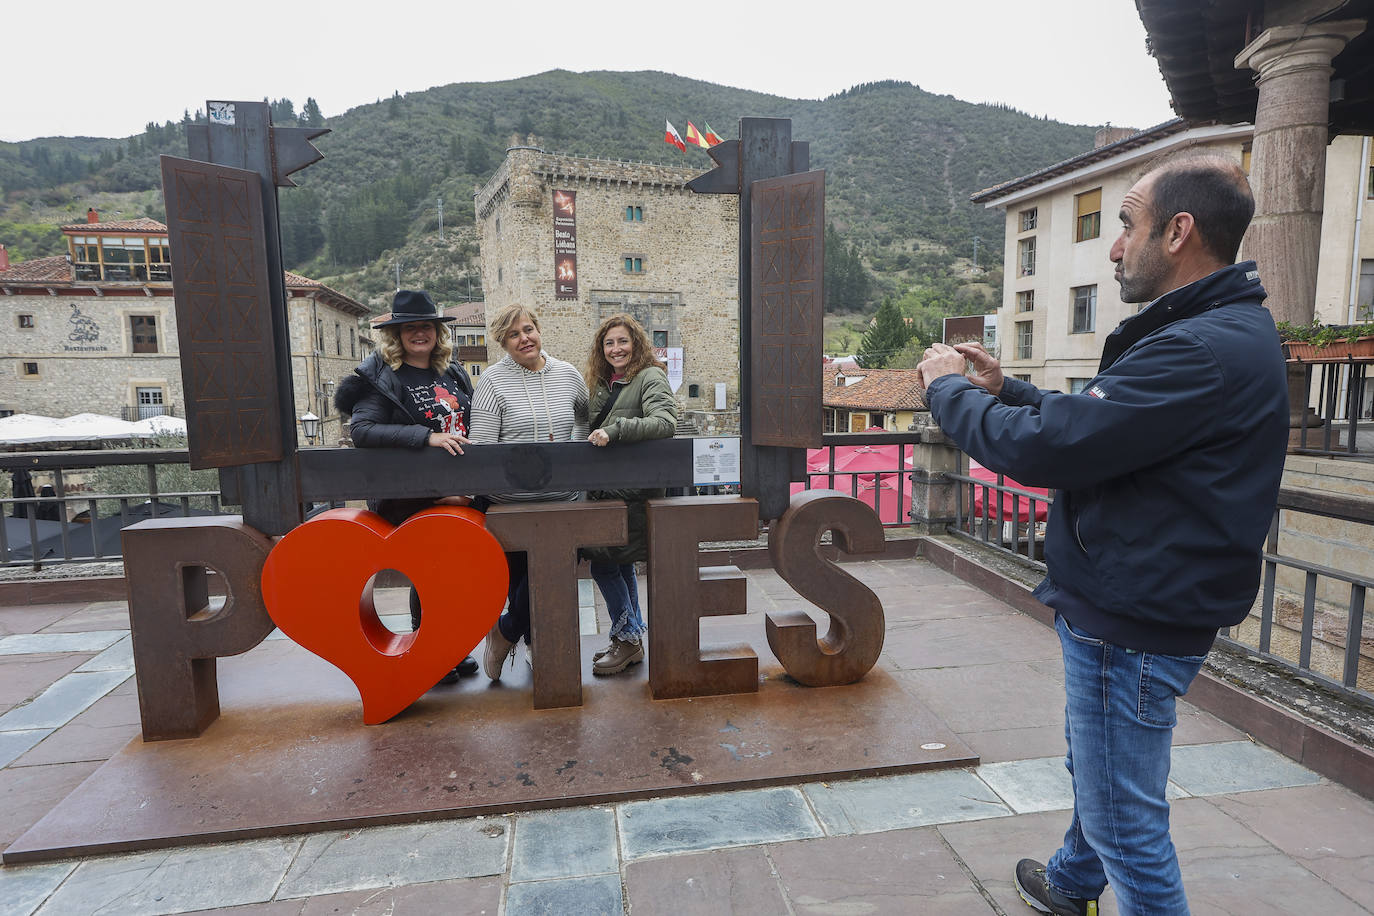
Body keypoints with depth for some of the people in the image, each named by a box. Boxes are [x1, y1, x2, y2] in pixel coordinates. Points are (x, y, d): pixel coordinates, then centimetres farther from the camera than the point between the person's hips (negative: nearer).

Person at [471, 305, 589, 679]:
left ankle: (505, 631, 28)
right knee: (520, 576, 3)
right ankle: (537, 644, 27)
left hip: (563, 497, 4)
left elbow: (586, 417, 26)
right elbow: (481, 445, -8)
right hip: (513, 503, -3)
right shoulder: (493, 381, -3)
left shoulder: (568, 375, 7)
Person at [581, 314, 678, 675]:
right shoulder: (602, 384, 16)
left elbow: (665, 422, -24)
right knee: (621, 563, 14)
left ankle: (627, 638, 9)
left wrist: (615, 430, -30)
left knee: (603, 562, -6)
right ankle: (632, 638, 25)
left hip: (633, 491, -8)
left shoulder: (651, 378, -8)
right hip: (607, 488, 8)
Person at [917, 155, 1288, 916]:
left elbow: (1043, 446, -29)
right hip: (1120, 606, 11)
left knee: (1126, 820, 5)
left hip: (1134, 625, -11)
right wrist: (1004, 389, 7)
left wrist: (948, 388, -12)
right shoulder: (1219, 331, 11)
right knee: (1094, 771, 30)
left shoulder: (1206, 350, -25)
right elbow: (1092, 432, 15)